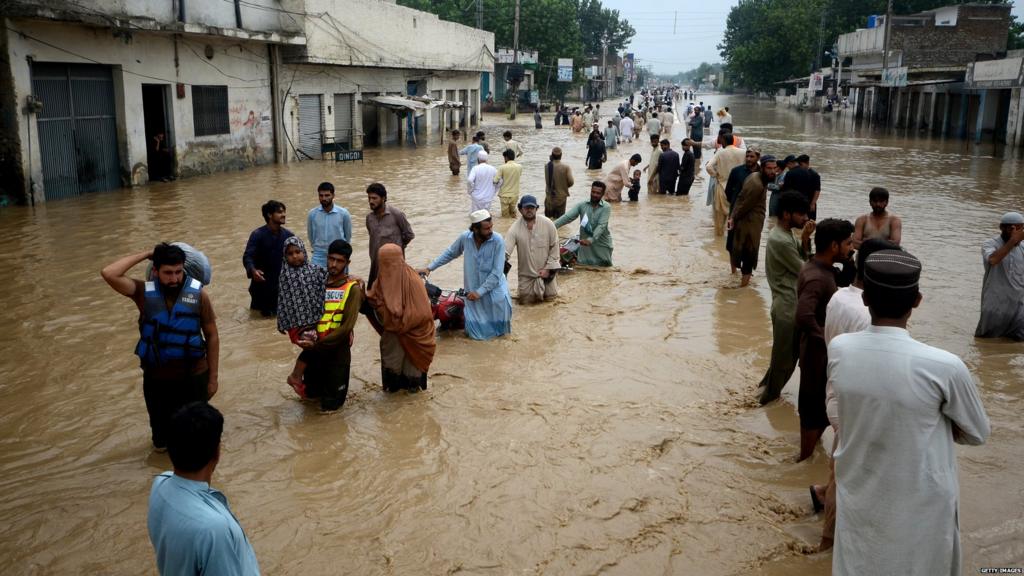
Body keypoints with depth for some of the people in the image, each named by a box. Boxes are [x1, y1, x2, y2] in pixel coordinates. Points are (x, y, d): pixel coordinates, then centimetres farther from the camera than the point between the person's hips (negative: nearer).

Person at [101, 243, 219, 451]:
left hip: (194, 377, -1)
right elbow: (109, 274, -25)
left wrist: (213, 377, -2)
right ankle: (162, 442, 52)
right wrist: (146, 254, -18)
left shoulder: (198, 294, -11)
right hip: (156, 378, 1)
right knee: (161, 424, 21)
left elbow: (212, 336, -4)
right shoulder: (144, 292, -10)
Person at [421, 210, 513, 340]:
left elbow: (497, 272, -20)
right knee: (476, 332, 3)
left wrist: (480, 292, -21)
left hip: (494, 289, -1)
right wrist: (429, 267, 5)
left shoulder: (498, 240, -20)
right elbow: (449, 254, 8)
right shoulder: (465, 237, -12)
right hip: (472, 290, 1)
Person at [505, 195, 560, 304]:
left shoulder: (548, 224, -14)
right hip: (526, 273, 0)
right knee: (526, 301, 6)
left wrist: (548, 268, -10)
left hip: (545, 270, 0)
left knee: (550, 297, 9)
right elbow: (505, 251, -20)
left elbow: (554, 247, -7)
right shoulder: (515, 228, -16)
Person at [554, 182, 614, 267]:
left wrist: (590, 240, -35)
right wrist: (553, 226, -28)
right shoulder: (582, 205, -2)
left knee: (603, 267, 10)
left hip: (602, 245, -1)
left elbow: (601, 226, -20)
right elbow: (568, 217, -13)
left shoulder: (606, 207, -9)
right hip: (585, 245, 1)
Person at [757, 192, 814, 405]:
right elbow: (803, 270, -17)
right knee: (784, 355, 5)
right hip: (788, 307, -10)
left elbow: (803, 259, 11)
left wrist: (805, 238, -5)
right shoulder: (780, 240, -24)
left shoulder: (786, 234, 8)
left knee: (790, 352, 21)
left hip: (793, 303, 10)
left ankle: (767, 386, 36)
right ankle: (769, 395, 21)